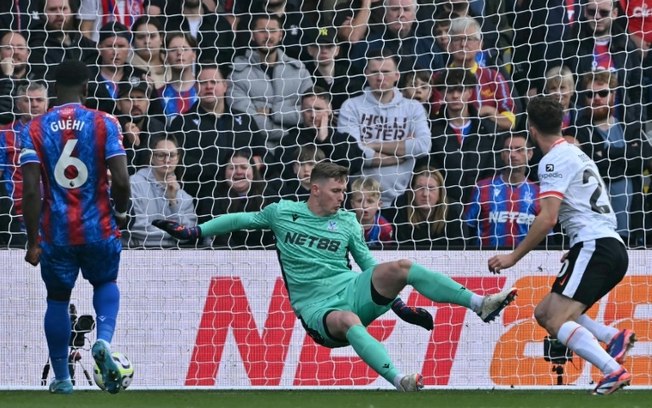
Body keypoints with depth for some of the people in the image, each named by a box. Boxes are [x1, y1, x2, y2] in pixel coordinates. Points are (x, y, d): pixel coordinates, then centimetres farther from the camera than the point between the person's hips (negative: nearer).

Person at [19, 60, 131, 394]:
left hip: (56, 232, 0)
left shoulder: (35, 129, -2)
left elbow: (30, 190, -9)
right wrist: (120, 212, 9)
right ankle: (104, 340, -4)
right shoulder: (104, 124, -5)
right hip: (99, 228, 0)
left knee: (57, 299, 17)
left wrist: (33, 241, -4)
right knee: (105, 283, 24)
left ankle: (61, 379, 20)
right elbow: (121, 180, -11)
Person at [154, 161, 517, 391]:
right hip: (317, 306, -2)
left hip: (352, 290, 3)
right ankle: (400, 381, -59)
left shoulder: (347, 222, 12)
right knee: (349, 321, -40)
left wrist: (394, 298, 5)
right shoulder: (283, 213, 8)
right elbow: (242, 220, 19)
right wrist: (194, 231, 15)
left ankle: (480, 304, -31)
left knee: (401, 267, -26)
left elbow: (369, 264, 15)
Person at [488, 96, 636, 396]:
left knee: (556, 322, -18)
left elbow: (548, 218, -17)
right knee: (544, 313, 14)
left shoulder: (554, 161, -7)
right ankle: (614, 336, -3)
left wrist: (514, 257, -12)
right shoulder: (575, 153, 23)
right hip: (613, 248, 10)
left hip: (594, 247, -10)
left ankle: (613, 370, -34)